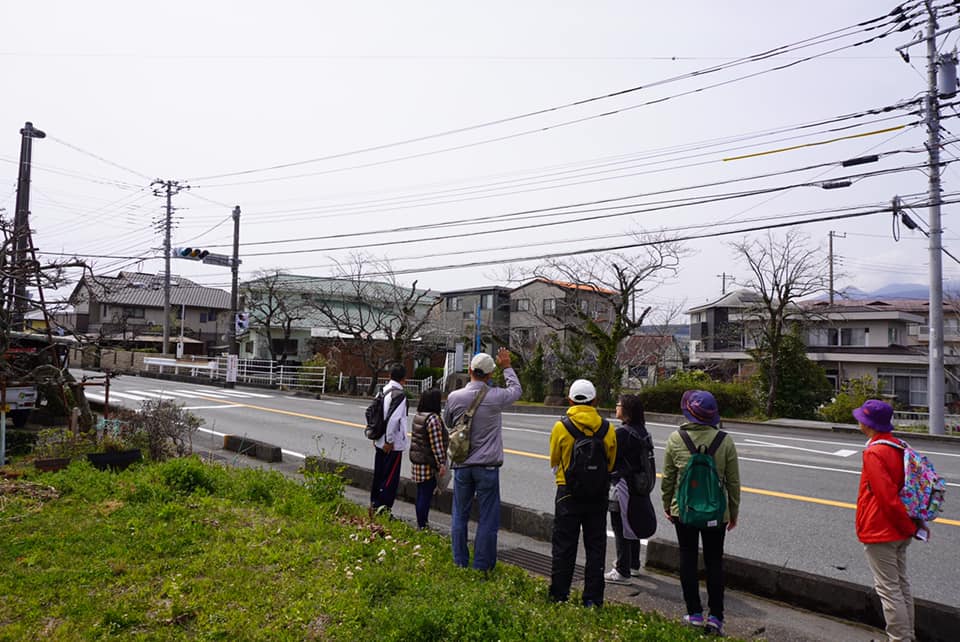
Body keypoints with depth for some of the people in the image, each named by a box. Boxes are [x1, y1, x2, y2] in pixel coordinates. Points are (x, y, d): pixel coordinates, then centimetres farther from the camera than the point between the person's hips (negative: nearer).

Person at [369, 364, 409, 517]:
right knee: (391, 478, 1)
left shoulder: (383, 391, 6)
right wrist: (389, 441, -17)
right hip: (394, 445, -8)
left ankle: (374, 505, 27)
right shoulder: (399, 394, -18)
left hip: (380, 442, 8)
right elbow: (393, 419, -26)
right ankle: (384, 507, 1)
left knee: (378, 474, 18)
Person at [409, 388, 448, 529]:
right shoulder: (433, 419, -20)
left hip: (416, 462, 9)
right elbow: (436, 444, -21)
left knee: (421, 494, 17)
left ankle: (420, 524, 27)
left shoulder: (417, 416, 8)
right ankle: (422, 526, 7)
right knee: (426, 495, 0)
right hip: (428, 465, -9)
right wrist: (442, 464, -17)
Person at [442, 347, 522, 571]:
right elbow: (517, 390, 10)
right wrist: (507, 367, 22)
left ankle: (460, 563, 22)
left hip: (462, 465, 3)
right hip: (487, 466, -3)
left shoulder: (454, 397, -6)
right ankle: (481, 567, 9)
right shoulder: (495, 397, -12)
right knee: (487, 519, 6)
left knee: (459, 516, 14)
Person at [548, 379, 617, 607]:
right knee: (595, 546, 11)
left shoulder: (561, 427, -10)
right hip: (598, 494, 2)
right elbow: (611, 464, 8)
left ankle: (559, 595, 16)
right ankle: (593, 598, 16)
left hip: (568, 492, -2)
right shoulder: (607, 428, -4)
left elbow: (554, 461, 3)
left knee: (564, 546, 9)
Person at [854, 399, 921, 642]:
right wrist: (913, 526, 12)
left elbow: (889, 497, -24)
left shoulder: (874, 453, -23)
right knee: (901, 585, 19)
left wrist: (910, 528, -12)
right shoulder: (899, 447, 4)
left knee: (888, 589, 3)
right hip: (899, 531, 9)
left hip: (879, 532, -9)